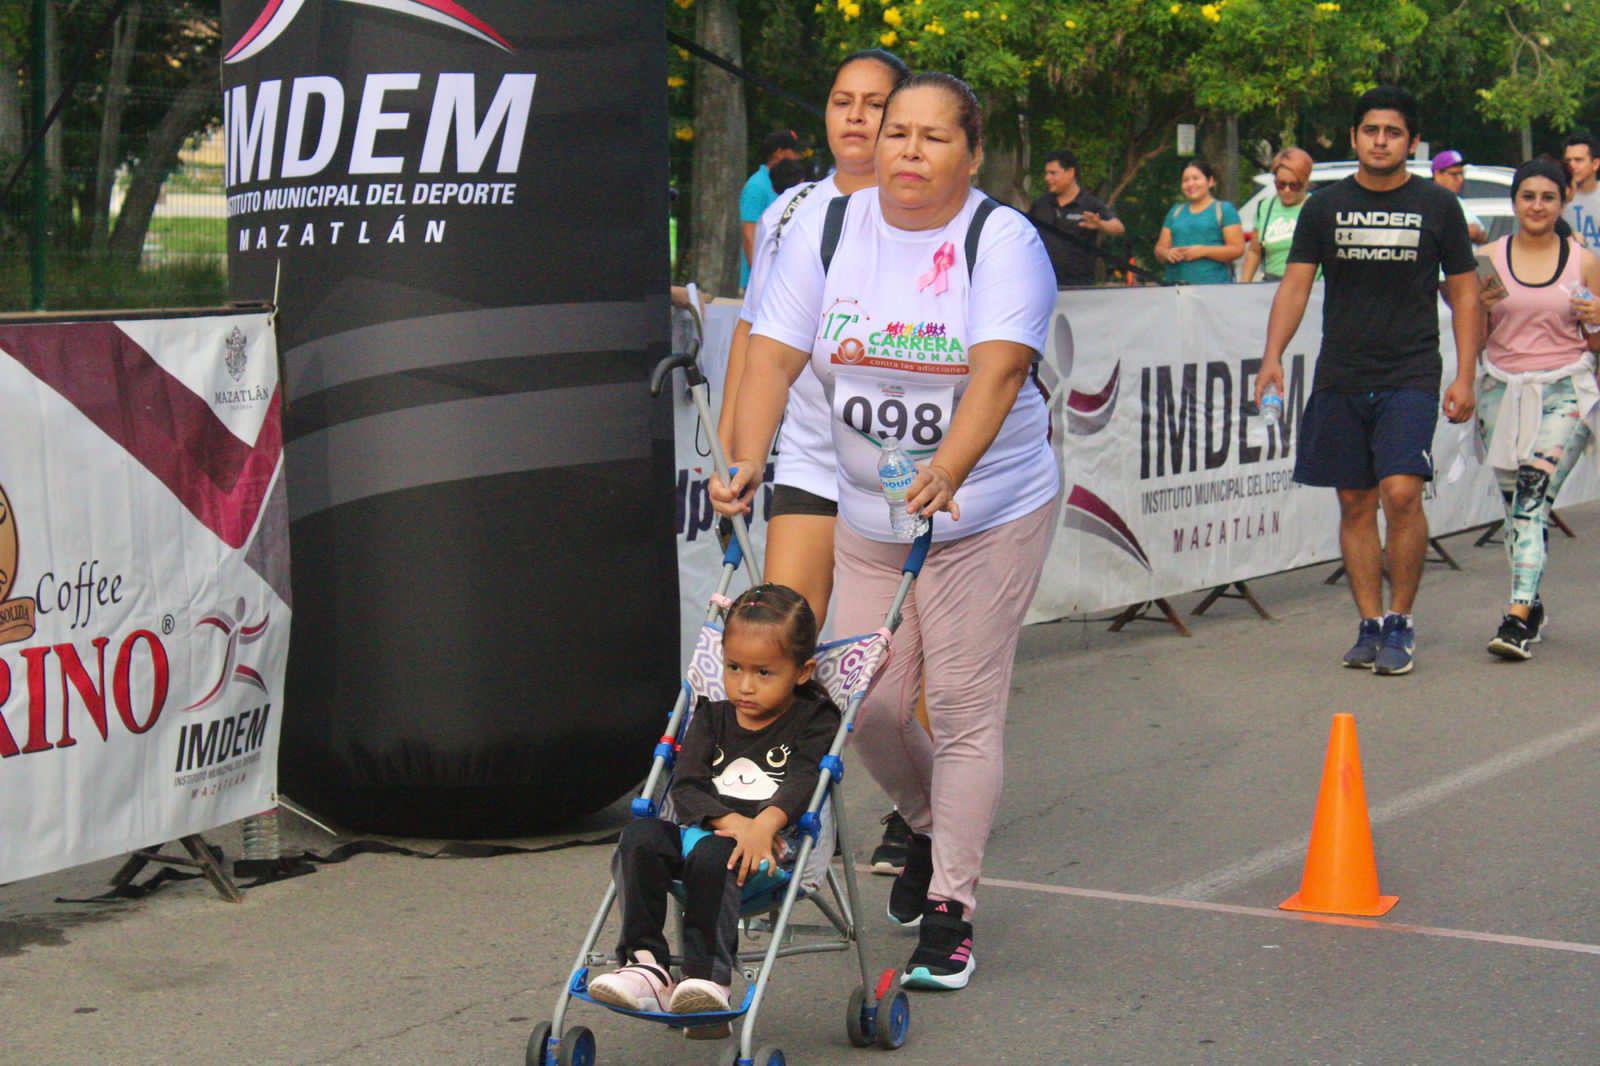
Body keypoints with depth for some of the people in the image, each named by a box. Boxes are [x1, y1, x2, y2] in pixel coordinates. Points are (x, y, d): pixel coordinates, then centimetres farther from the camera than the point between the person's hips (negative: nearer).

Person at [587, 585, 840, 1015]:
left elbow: (801, 782, -11)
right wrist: (731, 821, -17)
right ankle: (646, 966, -27)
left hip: (768, 849, -5)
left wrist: (764, 824, -31)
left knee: (712, 856, -36)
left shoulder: (814, 722, 7)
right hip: (699, 831, 5)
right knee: (639, 835, -24)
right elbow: (685, 788, 4)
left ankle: (708, 975, -36)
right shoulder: (712, 718, 17)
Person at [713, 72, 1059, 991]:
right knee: (868, 707, 4)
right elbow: (775, 357, -7)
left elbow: (999, 371, -27)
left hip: (989, 509, -4)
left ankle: (950, 910, 9)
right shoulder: (828, 232, -2)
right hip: (867, 516, 4)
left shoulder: (1004, 241, -13)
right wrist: (748, 462, -23)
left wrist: (946, 473, -42)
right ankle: (930, 827, 36)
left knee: (965, 706, -3)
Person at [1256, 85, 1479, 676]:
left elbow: (1464, 291, 8)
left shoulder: (1437, 205, 4)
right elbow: (1295, 282, 4)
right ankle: (1371, 626, 14)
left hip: (1411, 377, -2)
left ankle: (1400, 622, -1)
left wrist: (1464, 377, 1)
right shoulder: (1325, 207, 7)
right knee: (1355, 504, 4)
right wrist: (1272, 356, -11)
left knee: (1401, 493, -16)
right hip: (1340, 378, 2)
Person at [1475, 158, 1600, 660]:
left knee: (1534, 491, -18)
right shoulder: (1490, 258, 5)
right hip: (1503, 388, 3)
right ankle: (1531, 604, 26)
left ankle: (1517, 616, -25)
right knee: (1512, 497, 7)